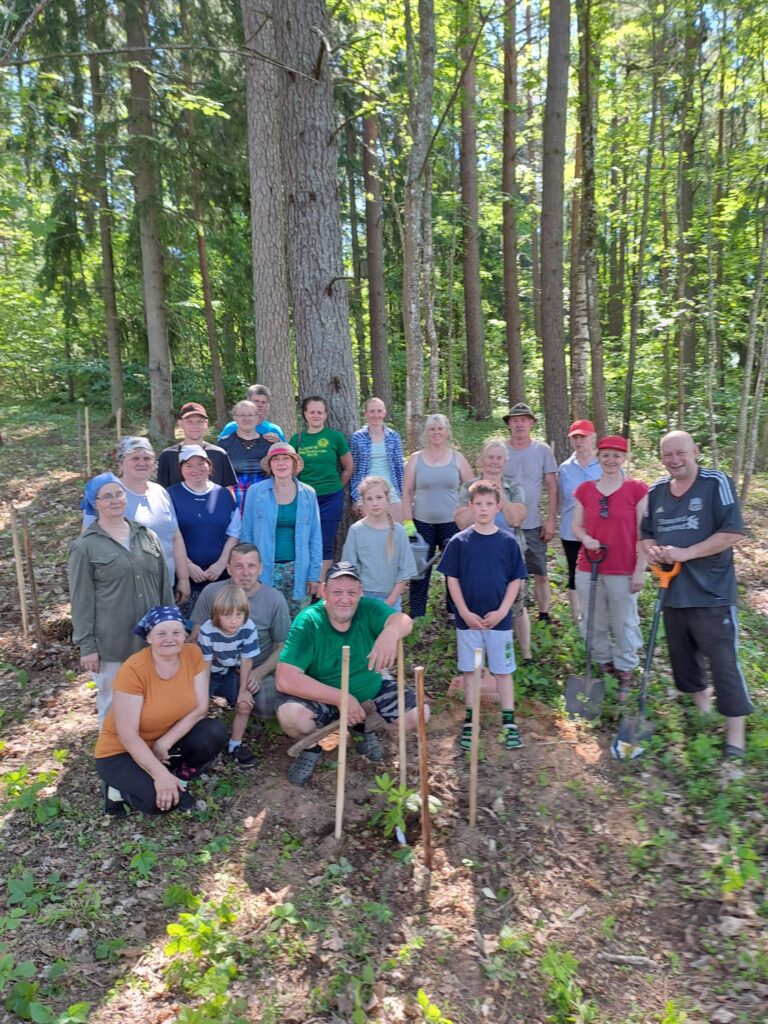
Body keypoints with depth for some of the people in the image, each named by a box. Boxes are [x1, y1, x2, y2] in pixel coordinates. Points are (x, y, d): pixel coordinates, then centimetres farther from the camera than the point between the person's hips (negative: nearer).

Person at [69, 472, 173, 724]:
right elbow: (81, 600, -6)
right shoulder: (85, 546, -6)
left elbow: (164, 585, 11)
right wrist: (86, 645, -7)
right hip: (111, 642, -4)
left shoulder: (147, 536, 7)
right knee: (113, 702, 10)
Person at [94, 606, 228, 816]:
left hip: (169, 742, 4)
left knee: (215, 733, -21)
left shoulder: (193, 654, -14)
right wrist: (161, 774, -30)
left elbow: (200, 708, -13)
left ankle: (180, 780, 3)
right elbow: (127, 735, -25)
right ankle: (119, 787, 4)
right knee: (158, 799, -27)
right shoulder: (133, 670, -26)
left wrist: (164, 744, -22)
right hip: (123, 750, -4)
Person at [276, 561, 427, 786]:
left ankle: (363, 727, 16)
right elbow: (285, 680, -30)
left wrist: (390, 633, -62)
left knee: (419, 714, -12)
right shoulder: (308, 621, -22)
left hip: (371, 689, 3)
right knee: (290, 714, -32)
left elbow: (403, 620, -36)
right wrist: (340, 698, -33)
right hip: (322, 698, -3)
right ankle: (313, 744, 4)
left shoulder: (368, 609, -15)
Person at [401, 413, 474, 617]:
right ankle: (416, 614, 18)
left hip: (452, 522, 0)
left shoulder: (457, 458, 3)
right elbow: (407, 491, 3)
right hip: (422, 523, 0)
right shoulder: (416, 459, 3)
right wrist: (407, 521, -3)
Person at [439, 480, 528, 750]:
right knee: (469, 670, 11)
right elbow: (452, 579, -2)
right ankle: (470, 721, 23)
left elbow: (515, 579, 1)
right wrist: (464, 612, -9)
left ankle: (509, 721, 21)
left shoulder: (508, 541, -2)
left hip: (499, 619, 0)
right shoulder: (459, 541, -4)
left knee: (503, 670, 9)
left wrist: (502, 611, -8)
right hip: (468, 619, 0)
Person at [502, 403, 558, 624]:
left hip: (533, 525, 0)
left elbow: (552, 487, 2)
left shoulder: (543, 450, 0)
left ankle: (544, 614, 21)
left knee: (540, 574, 6)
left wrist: (551, 520, -2)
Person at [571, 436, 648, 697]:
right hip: (588, 569, 3)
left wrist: (639, 570, -7)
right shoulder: (585, 489, 4)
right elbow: (576, 525, 9)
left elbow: (643, 534, -5)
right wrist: (586, 538, -14)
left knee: (624, 624, 7)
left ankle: (625, 673, 25)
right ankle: (604, 664, 32)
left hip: (623, 572, -3)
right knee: (594, 623, 13)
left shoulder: (637, 489, -5)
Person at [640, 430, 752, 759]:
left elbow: (732, 533, -16)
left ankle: (736, 732, 12)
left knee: (723, 662, -1)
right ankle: (703, 709, 39)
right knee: (682, 656, 18)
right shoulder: (656, 491, 8)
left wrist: (686, 553, -20)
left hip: (711, 593, -6)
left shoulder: (717, 483, -9)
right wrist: (653, 550, -7)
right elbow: (646, 534, 16)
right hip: (673, 592, 6)